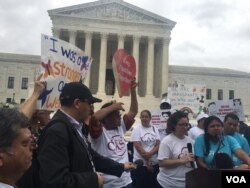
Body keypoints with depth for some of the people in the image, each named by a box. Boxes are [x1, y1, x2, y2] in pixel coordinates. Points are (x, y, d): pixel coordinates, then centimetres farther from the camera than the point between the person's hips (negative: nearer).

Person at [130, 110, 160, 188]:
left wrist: (149, 154, -18)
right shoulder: (136, 129, -5)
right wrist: (148, 160, -12)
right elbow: (138, 147, -11)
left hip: (154, 163, 4)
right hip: (141, 164, -3)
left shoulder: (154, 129, 6)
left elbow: (158, 145, -1)